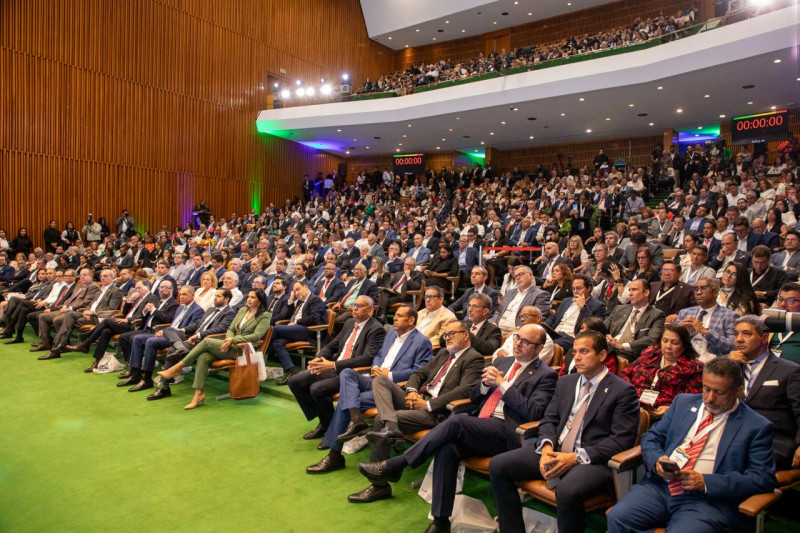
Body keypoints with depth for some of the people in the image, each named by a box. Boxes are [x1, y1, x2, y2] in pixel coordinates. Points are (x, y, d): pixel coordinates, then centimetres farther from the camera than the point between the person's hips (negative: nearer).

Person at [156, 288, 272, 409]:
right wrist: (228, 339, -6)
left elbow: (256, 336, -13)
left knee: (206, 341, -21)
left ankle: (177, 367, -12)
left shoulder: (265, 316, -1)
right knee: (203, 357, -22)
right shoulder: (242, 310, 20)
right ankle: (198, 394, -21)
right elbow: (231, 329, 18)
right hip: (231, 346, 6)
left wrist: (233, 340, -18)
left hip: (242, 350, -6)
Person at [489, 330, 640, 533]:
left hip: (592, 459, -6)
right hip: (555, 451, 6)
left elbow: (621, 440, -10)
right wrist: (546, 446, -8)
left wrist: (577, 457, -18)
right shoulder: (565, 382, 17)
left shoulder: (623, 391, -2)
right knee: (498, 465, -11)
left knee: (567, 491, -38)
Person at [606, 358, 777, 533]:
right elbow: (651, 437, 18)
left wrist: (706, 482, -13)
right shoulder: (683, 402, 16)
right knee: (617, 517, -22)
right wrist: (657, 460, -6)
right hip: (660, 486, 3)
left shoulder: (757, 426, 4)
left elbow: (763, 478, -2)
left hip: (709, 499, -3)